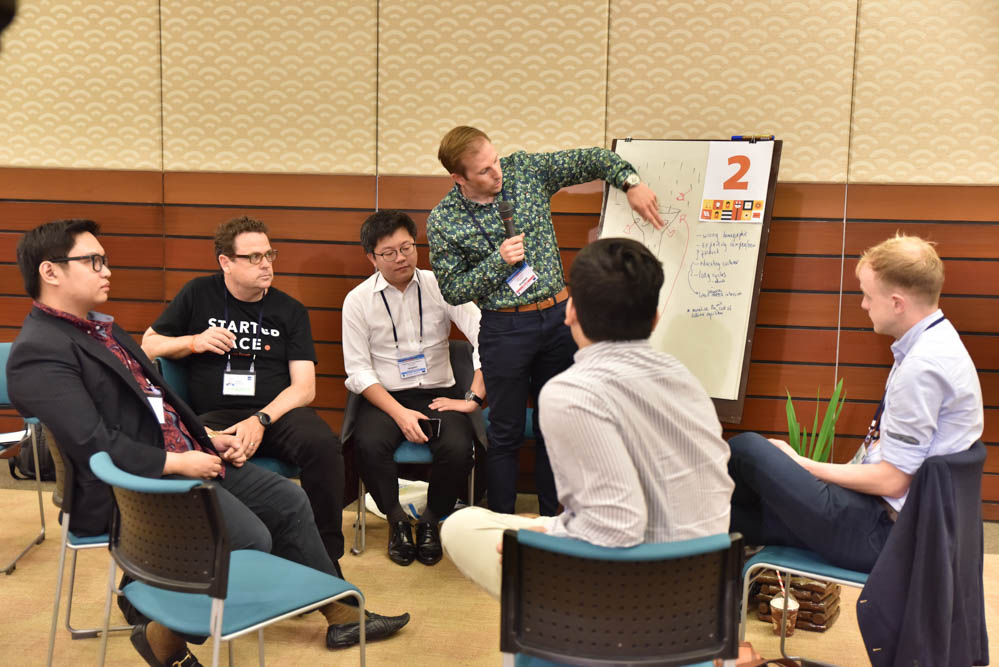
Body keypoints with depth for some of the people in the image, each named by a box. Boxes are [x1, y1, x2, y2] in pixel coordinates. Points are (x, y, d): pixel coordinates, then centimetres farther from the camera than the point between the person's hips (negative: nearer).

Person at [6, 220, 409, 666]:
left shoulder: (99, 328, 16)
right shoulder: (39, 352, -16)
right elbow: (96, 446, -24)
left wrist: (209, 438, 9)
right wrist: (180, 462, -16)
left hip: (186, 457, 10)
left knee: (289, 502, 7)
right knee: (251, 539, -24)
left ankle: (342, 614, 20)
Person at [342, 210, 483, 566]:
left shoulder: (440, 286, 0)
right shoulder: (358, 300, 1)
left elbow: (485, 337, -8)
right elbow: (358, 370, -3)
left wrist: (473, 398, -16)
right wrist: (400, 413, -15)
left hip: (438, 393, 0)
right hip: (384, 396, 0)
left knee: (458, 448, -29)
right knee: (369, 445, -32)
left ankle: (431, 520, 1)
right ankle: (396, 519, -3)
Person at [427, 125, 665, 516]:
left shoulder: (526, 169, -1)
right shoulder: (443, 221, -8)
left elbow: (591, 160, 5)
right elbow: (452, 291, -7)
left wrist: (631, 183, -10)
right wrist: (498, 261, -18)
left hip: (558, 316, 4)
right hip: (505, 328, -3)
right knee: (506, 434, 5)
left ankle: (552, 520, 25)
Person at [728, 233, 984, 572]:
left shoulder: (923, 366, -22)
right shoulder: (936, 343, 10)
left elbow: (891, 480, -21)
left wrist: (803, 465, -9)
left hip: (880, 535, -10)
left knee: (745, 448, -7)